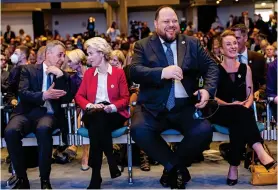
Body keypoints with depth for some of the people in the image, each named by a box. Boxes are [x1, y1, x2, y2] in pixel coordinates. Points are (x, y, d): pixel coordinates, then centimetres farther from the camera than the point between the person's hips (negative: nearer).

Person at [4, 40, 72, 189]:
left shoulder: (63, 76, 16)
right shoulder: (29, 70, 10)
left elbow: (67, 99, 2)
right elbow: (23, 93, -5)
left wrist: (60, 75, -6)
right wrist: (44, 95, -22)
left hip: (49, 114, 0)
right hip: (27, 112, 0)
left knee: (43, 129, -37)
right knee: (10, 131, -32)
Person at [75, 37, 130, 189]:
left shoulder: (119, 72, 9)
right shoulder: (88, 73, 19)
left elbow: (125, 98, 3)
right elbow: (79, 96, 11)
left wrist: (112, 107, -18)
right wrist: (90, 105, -11)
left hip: (113, 115, -2)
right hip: (93, 115, 2)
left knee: (98, 120, -37)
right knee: (96, 117, -36)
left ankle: (96, 175, -33)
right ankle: (112, 163, -31)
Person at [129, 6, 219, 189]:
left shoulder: (192, 43, 11)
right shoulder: (143, 45, 6)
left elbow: (211, 66, 9)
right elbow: (134, 72, -9)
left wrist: (208, 89, -12)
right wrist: (162, 72, -26)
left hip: (185, 106, 1)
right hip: (153, 107, -1)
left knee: (204, 131, -26)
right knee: (139, 130, -30)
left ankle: (172, 168, 1)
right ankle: (176, 166, -6)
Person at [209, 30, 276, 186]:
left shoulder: (245, 68, 14)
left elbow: (250, 94, 11)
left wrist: (246, 106, -11)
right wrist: (230, 104, -17)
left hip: (241, 113, 3)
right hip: (222, 113, -2)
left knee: (239, 124, -36)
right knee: (240, 113, -38)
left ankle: (234, 167, -38)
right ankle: (260, 152, -50)